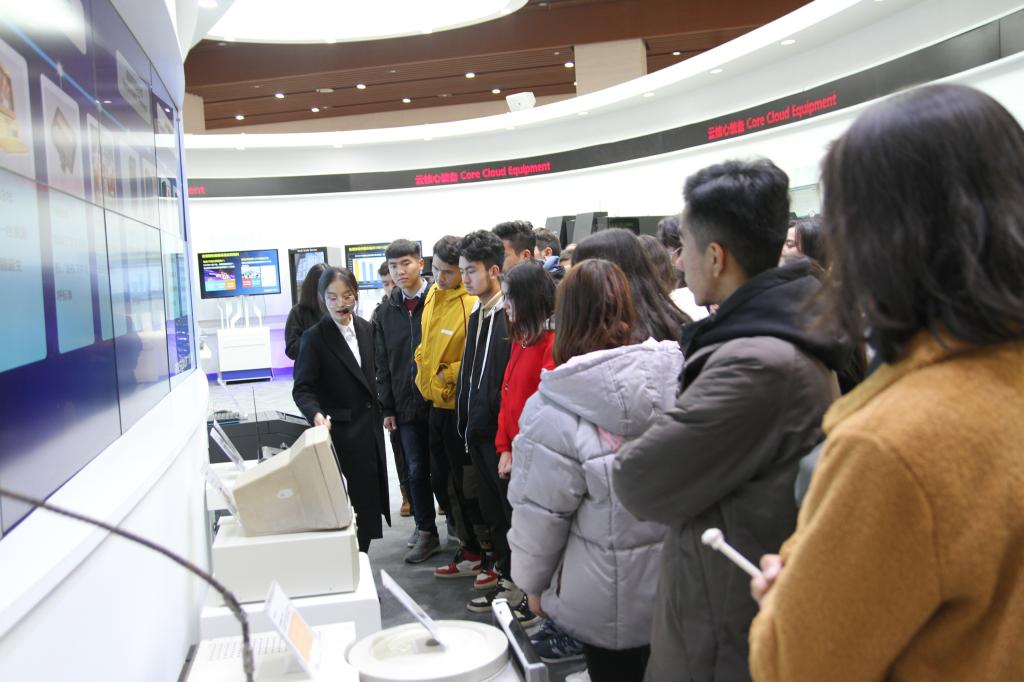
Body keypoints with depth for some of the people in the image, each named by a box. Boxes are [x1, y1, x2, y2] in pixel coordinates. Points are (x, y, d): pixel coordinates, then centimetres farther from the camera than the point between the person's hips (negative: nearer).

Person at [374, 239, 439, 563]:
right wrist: (388, 408, 8)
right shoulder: (386, 311, 8)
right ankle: (425, 532, 23)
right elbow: (383, 364, 11)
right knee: (417, 470, 10)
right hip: (407, 404, 4)